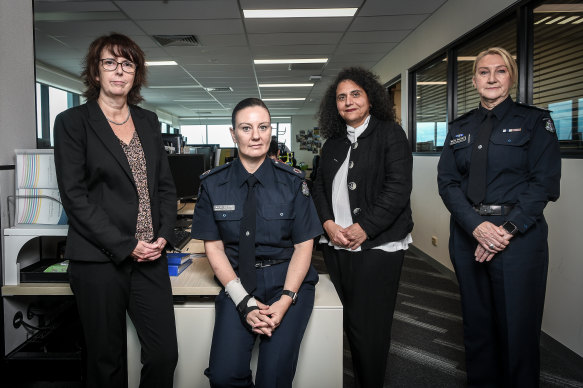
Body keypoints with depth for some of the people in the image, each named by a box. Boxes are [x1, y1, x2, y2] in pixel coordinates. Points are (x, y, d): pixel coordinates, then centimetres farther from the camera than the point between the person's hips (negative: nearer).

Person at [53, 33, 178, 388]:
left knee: (165, 355, 4)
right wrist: (126, 246, -14)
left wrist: (164, 236, -2)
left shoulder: (148, 122, 13)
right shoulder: (73, 122, -1)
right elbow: (75, 196, -8)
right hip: (100, 259, -3)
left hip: (150, 256, 4)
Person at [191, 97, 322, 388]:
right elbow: (213, 246, 0)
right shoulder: (213, 184, 0)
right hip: (238, 280, 1)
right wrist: (244, 302, -11)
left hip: (288, 280, -1)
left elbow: (303, 246, -2)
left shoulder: (293, 182, -3)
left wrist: (285, 301, -15)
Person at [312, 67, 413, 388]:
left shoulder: (390, 134, -2)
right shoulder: (333, 143, 15)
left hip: (376, 245, -5)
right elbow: (319, 187, 12)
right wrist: (328, 224, -6)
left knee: (369, 325, 0)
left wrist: (364, 228, -16)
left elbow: (398, 187, -11)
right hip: (335, 243, 6)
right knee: (348, 322, 11)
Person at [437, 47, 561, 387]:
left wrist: (508, 229, -16)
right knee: (477, 322, 13)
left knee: (518, 327, 4)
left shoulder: (535, 121, 2)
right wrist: (476, 226, -13)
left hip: (519, 237, -3)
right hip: (468, 234, 3)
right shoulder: (459, 128, 11)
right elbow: (447, 181, 2)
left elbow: (544, 181, -7)